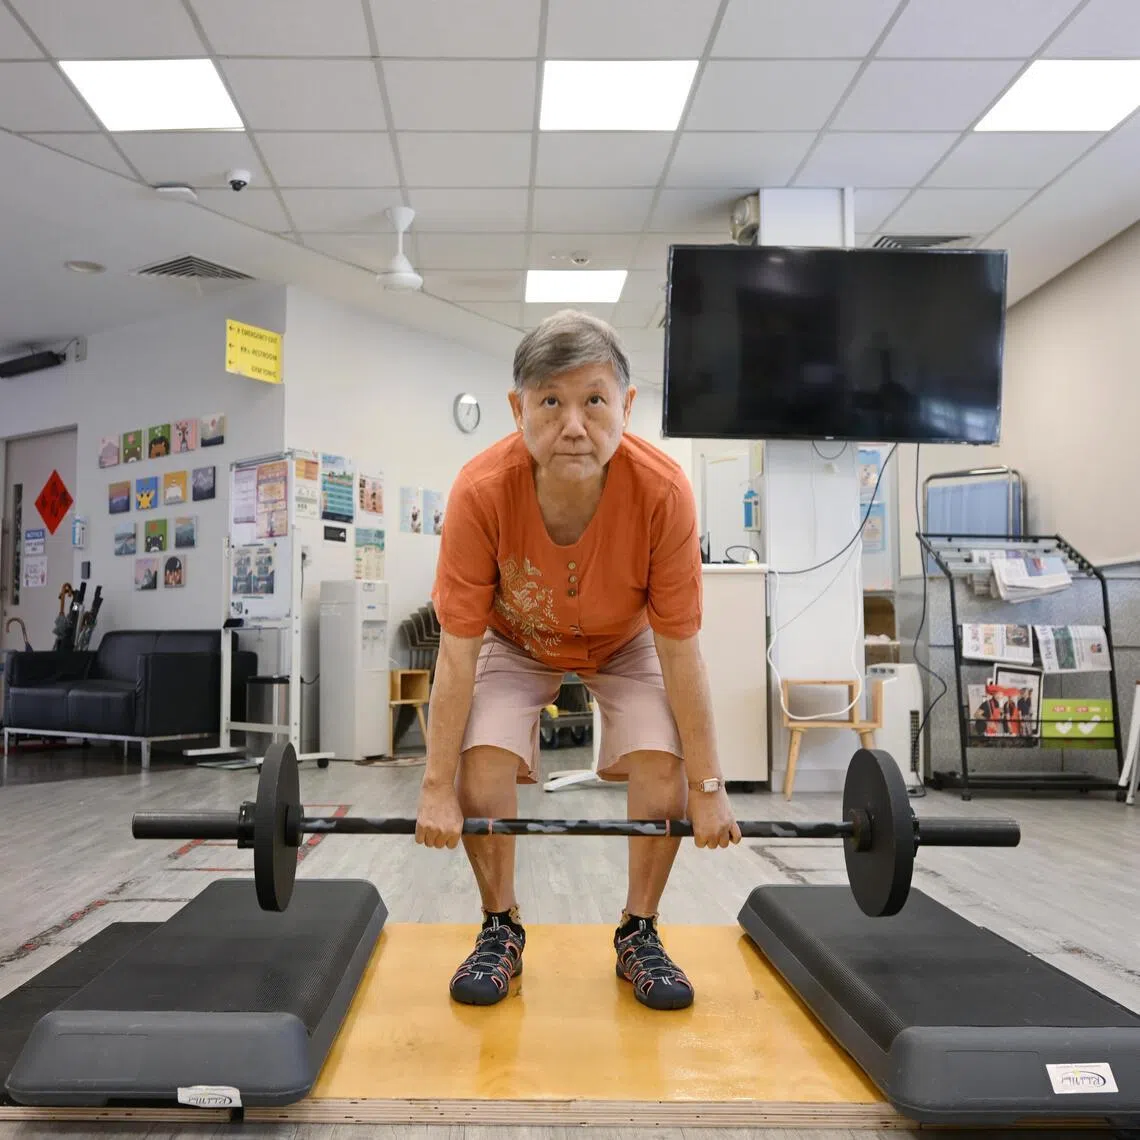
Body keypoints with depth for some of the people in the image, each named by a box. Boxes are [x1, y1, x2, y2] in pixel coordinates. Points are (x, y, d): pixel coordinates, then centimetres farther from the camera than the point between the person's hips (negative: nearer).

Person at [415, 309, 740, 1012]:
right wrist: (437, 789, -24)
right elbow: (459, 651, -27)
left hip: (625, 642, 0)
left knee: (663, 768, -18)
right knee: (482, 764, -19)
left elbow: (679, 650, -26)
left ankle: (640, 934, 7)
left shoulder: (663, 491, -36)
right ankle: (502, 930, 6)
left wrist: (708, 790, -21)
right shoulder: (480, 491, -36)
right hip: (517, 640, 0)